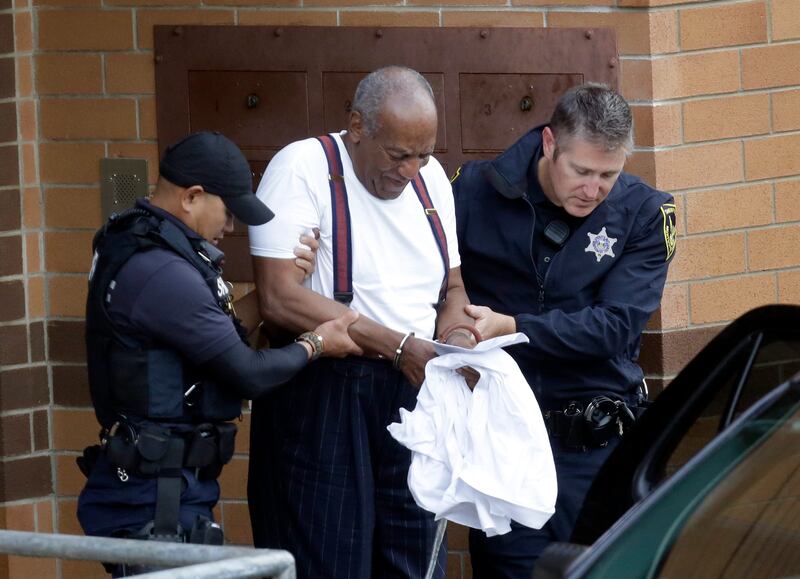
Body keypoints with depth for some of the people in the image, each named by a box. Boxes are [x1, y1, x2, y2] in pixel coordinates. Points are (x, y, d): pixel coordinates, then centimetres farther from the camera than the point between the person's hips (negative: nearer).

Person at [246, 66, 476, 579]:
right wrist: (399, 346, -21)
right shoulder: (303, 167, -11)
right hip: (323, 397, -6)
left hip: (411, 393, 6)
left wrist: (456, 336, -5)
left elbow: (452, 288, 20)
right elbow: (280, 297, -20)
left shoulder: (430, 177, 10)